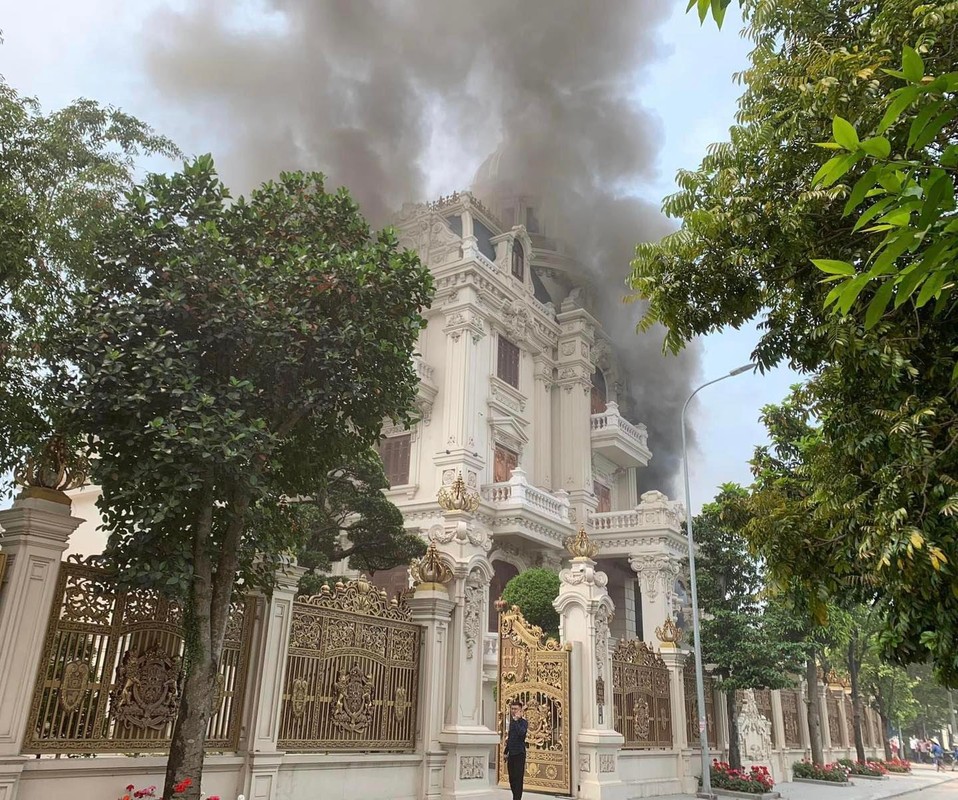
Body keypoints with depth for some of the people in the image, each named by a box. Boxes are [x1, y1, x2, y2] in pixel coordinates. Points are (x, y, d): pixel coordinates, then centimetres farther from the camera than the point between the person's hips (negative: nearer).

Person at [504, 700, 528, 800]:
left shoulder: (523, 722, -9)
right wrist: (506, 752, 24)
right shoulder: (511, 721, 12)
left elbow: (521, 733, -30)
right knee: (512, 779, 12)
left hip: (519, 754, -7)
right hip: (511, 754, 7)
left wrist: (516, 720, -26)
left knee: (518, 779, -6)